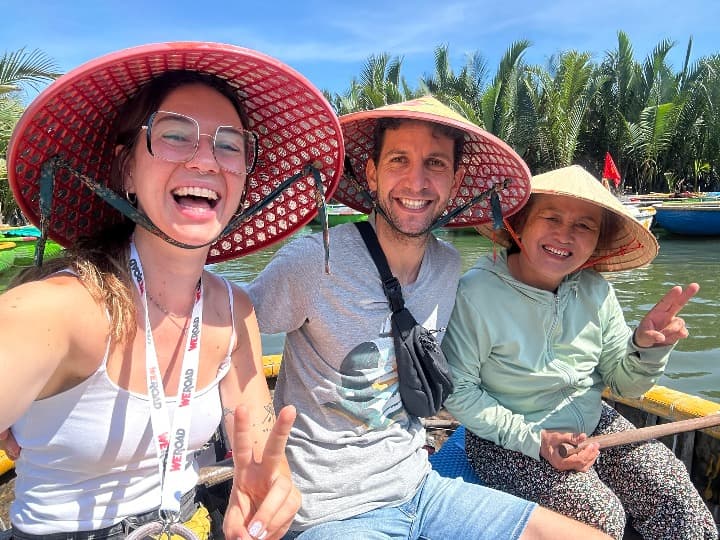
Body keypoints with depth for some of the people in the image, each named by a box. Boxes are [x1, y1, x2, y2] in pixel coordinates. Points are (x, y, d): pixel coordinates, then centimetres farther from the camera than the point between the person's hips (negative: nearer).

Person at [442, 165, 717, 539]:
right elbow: (457, 392, -17)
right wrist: (533, 439, -22)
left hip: (593, 424, 5)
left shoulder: (596, 290, -6)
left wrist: (647, 348, -20)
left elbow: (624, 383, 2)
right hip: (509, 440, -5)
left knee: (675, 495, -7)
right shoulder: (477, 293, -23)